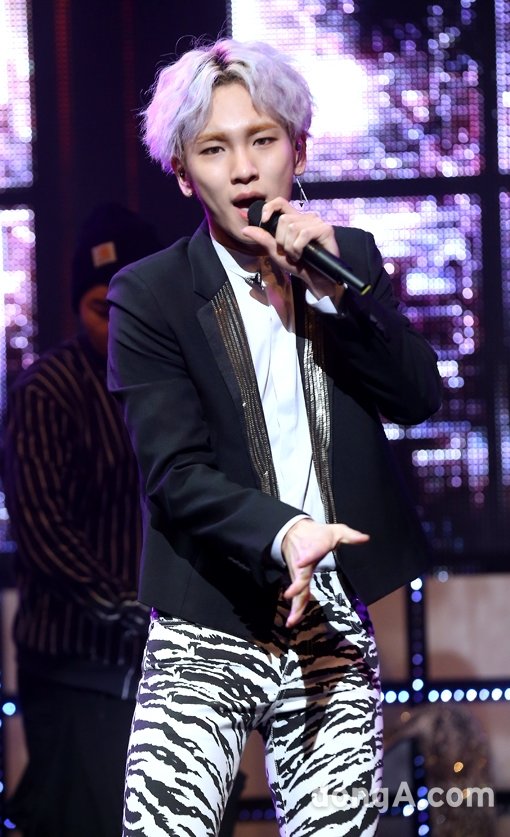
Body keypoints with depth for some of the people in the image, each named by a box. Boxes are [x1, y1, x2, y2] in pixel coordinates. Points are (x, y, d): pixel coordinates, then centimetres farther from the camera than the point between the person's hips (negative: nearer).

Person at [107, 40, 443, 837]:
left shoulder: (351, 260, 9)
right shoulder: (149, 296, -3)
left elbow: (420, 396, 0)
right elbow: (174, 473, -11)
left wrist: (334, 287, -12)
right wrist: (281, 534, -29)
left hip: (334, 629, 3)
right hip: (205, 634, -3)